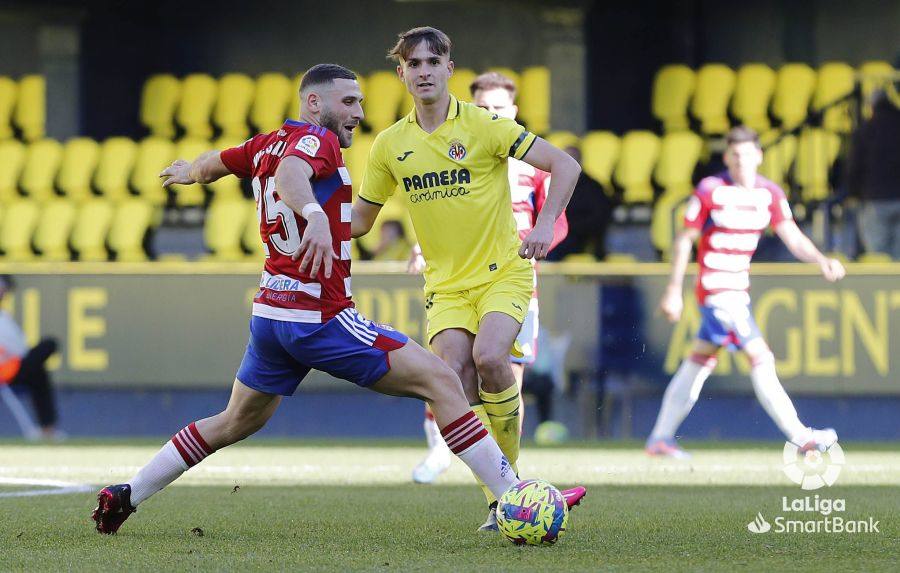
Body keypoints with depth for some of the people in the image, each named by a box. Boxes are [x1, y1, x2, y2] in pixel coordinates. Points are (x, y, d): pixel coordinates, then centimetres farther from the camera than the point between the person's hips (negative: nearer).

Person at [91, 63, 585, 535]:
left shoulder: (265, 145, 14)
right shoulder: (316, 139, -10)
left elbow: (210, 165, 31)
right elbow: (290, 174, -32)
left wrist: (188, 171, 54)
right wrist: (315, 214, -52)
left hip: (270, 314, 9)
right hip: (320, 316, -9)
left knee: (236, 423, 26)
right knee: (440, 381, -10)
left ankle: (124, 497, 26)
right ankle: (516, 497, -17)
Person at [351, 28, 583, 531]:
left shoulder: (484, 126, -9)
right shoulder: (390, 145, 5)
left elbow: (564, 165, -9)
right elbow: (361, 218, 16)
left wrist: (546, 225, -22)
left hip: (503, 272, -4)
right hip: (446, 284, 4)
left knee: (489, 358, -29)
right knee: (454, 377, -17)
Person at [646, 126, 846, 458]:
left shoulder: (769, 194, 2)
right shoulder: (710, 191, -12)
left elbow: (792, 238, -3)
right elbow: (684, 240, -6)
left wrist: (822, 261, -22)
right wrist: (674, 290, -6)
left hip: (738, 290, 7)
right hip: (716, 290, -7)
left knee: (700, 362, 14)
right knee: (760, 359, -13)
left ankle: (660, 438, 24)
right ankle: (799, 436, -15)